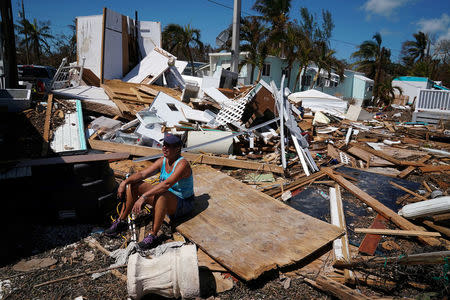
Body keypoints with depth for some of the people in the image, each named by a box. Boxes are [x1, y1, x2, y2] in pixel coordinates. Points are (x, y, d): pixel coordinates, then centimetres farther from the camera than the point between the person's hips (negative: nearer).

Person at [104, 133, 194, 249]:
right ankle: (121, 221, 7)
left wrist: (143, 197, -42)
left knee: (161, 195, -41)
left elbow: (167, 184, -38)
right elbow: (142, 174, -5)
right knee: (133, 184, -1)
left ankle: (153, 235, -28)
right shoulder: (162, 161, -1)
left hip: (183, 204, -8)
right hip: (164, 200, 8)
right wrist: (125, 182, -21)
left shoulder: (182, 164, -25)